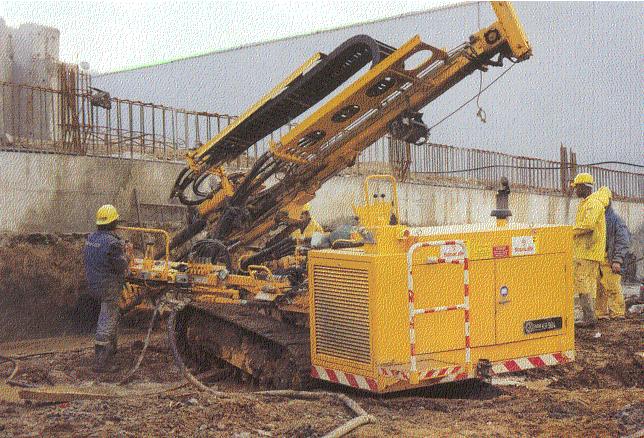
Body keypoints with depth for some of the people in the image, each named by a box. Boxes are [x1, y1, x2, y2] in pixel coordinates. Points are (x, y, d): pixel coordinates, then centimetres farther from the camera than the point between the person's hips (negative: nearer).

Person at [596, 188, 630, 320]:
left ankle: (617, 314, -4)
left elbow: (623, 242, -4)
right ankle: (601, 314, 11)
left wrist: (617, 260, -12)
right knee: (599, 290, 5)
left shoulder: (616, 220, 1)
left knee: (613, 288, -8)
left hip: (609, 260, -5)